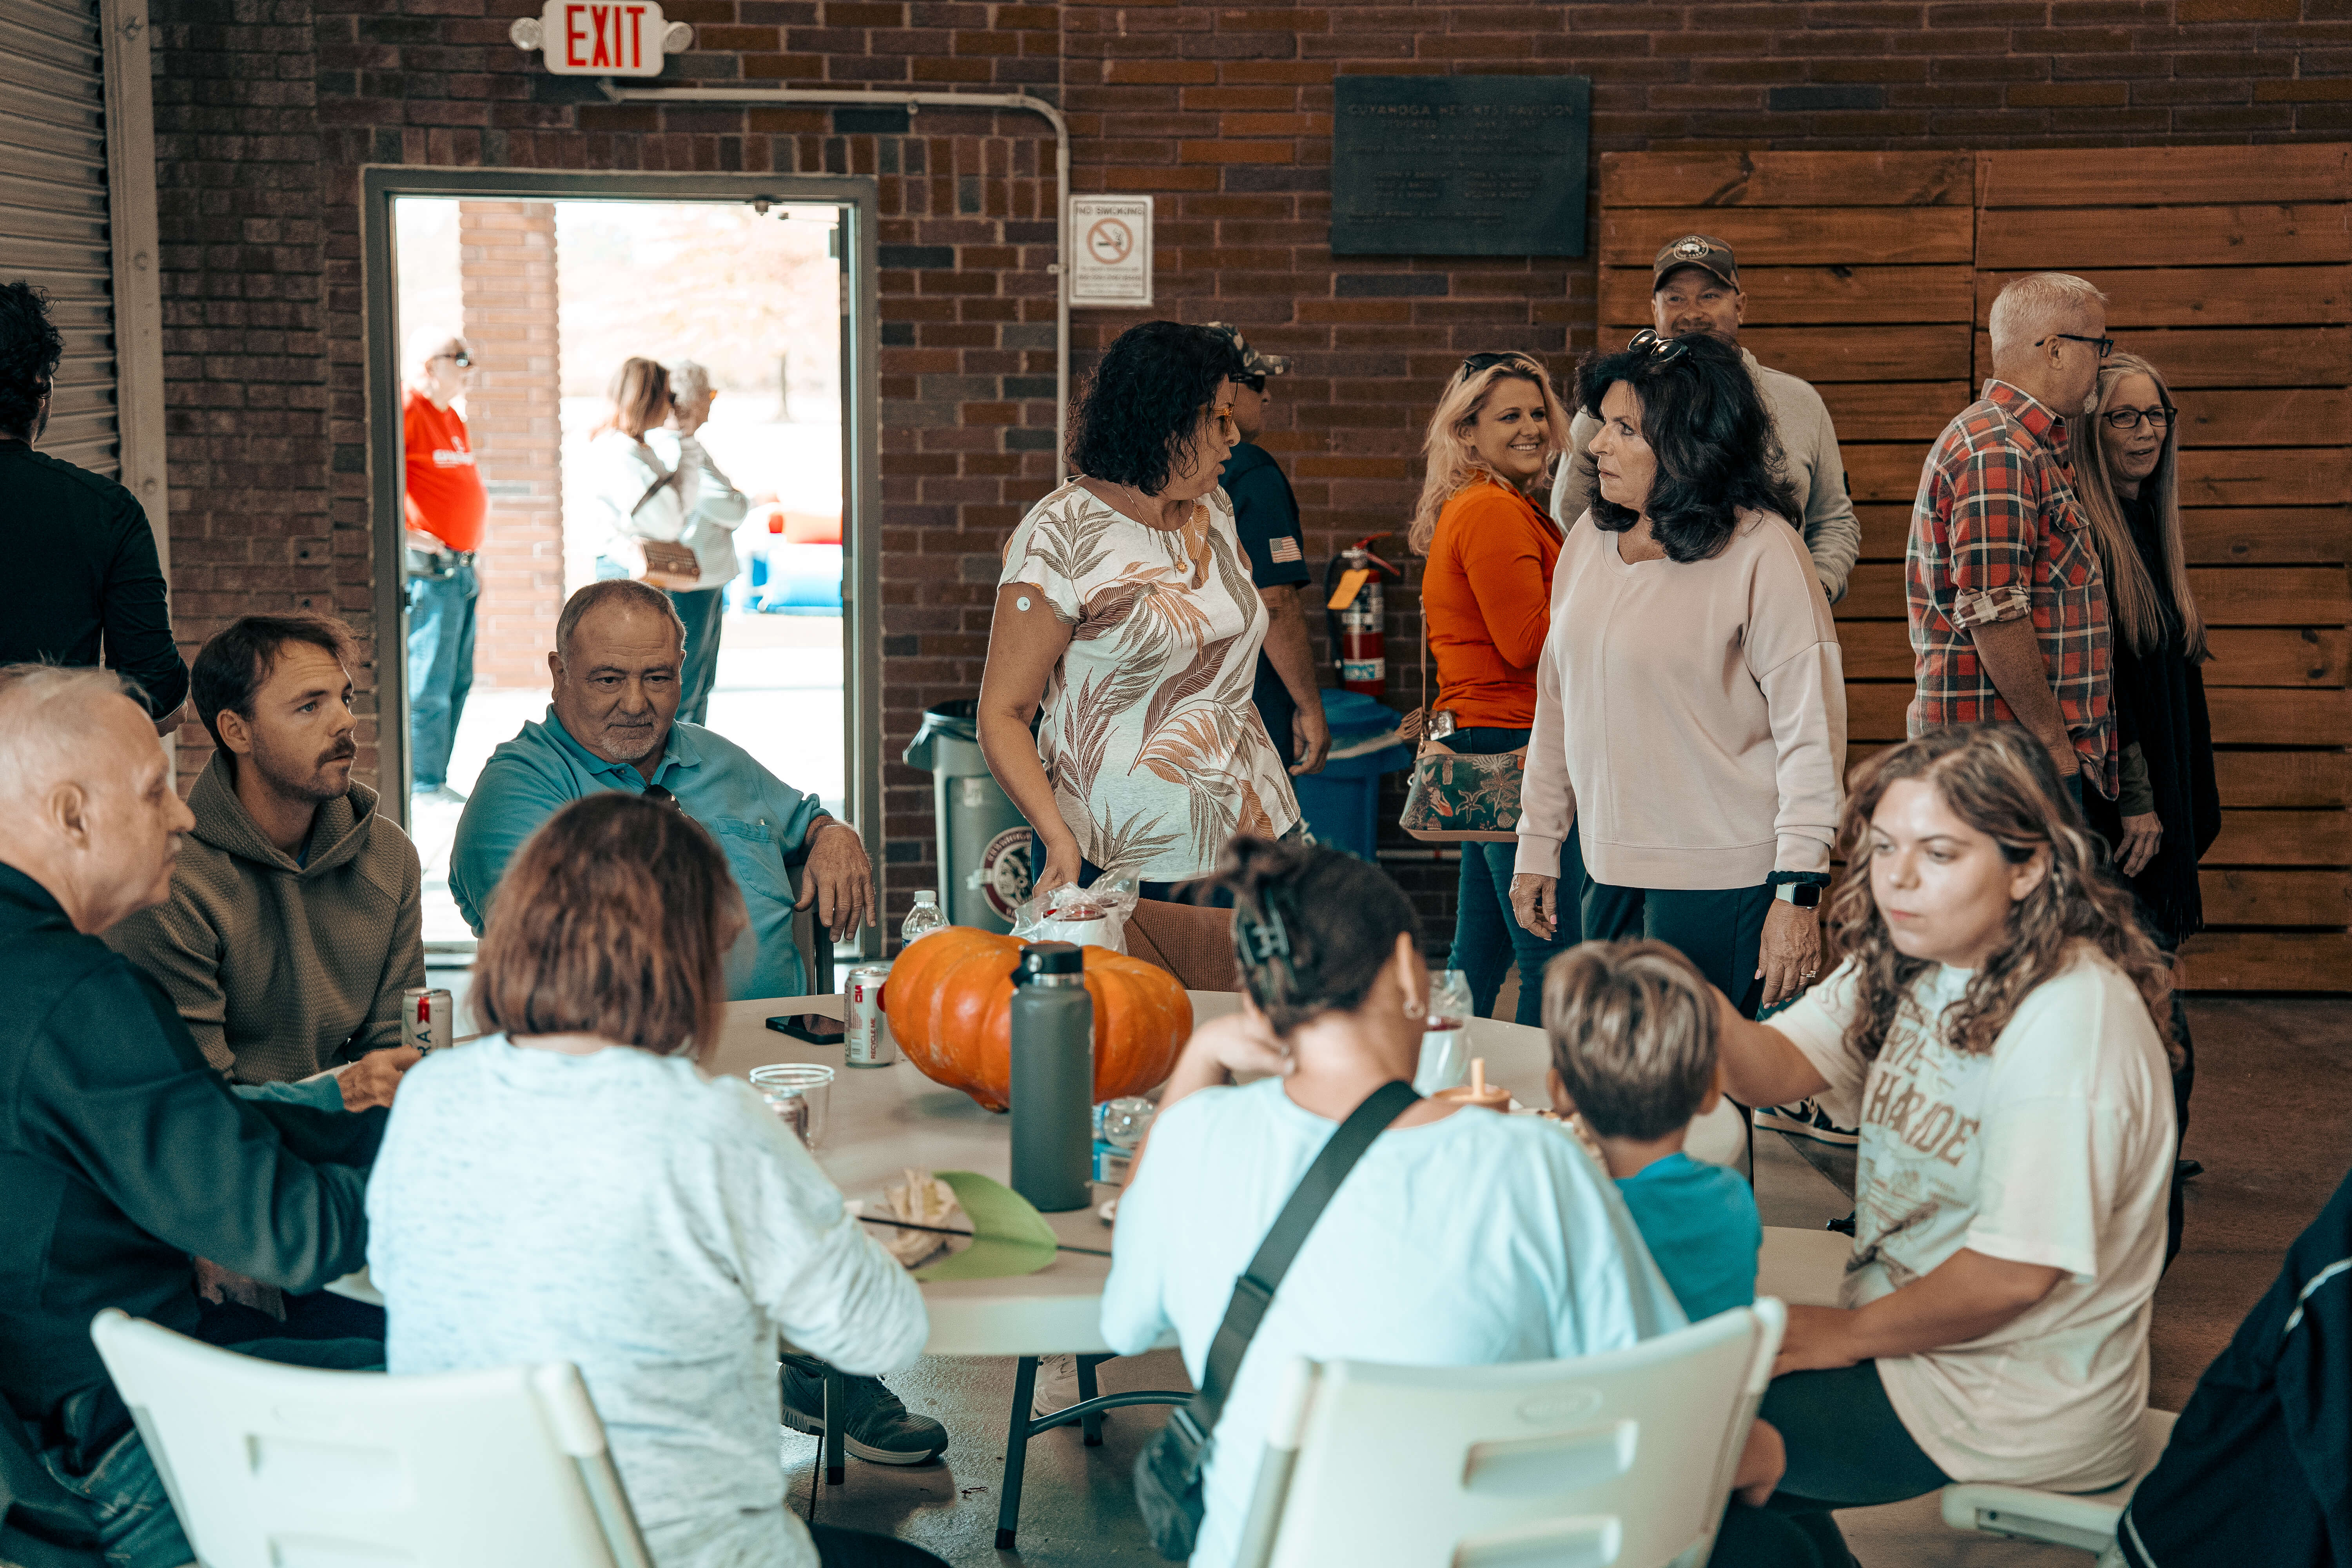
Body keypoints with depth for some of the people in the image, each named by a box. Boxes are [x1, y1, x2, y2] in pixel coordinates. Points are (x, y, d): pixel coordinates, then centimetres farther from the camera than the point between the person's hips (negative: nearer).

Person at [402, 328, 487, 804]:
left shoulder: (452, 417, 19)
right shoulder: (407, 412, -11)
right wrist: (399, 531, -19)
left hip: (460, 571, 10)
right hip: (429, 571, -10)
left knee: (457, 683, 12)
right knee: (429, 687, -6)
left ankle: (434, 780, 19)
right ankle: (424, 787, -1)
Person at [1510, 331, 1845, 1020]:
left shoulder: (1760, 550, -11)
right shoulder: (1591, 537, 8)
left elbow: (1813, 722, -12)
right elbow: (1557, 698, 15)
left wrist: (1798, 892, -16)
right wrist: (1538, 845, 14)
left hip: (1724, 883, -6)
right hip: (1610, 875, 6)